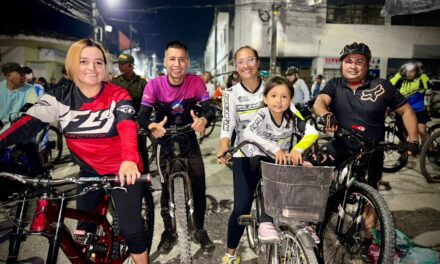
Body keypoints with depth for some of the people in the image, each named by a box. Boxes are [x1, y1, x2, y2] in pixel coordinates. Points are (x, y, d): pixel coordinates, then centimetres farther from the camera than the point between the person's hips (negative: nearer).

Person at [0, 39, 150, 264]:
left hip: (123, 171, -3)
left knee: (131, 230, -5)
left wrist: (129, 160, -50)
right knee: (83, 228, 15)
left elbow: (127, 127, -31)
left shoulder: (118, 96, -14)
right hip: (90, 171, 4)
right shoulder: (60, 97, -5)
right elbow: (29, 123, -16)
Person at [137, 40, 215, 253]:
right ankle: (168, 231, 26)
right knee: (167, 188, 4)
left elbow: (209, 108, -21)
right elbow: (142, 115, -23)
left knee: (199, 187, 0)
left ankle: (200, 230, 22)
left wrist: (203, 119, -45)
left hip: (189, 140, 1)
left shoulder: (196, 82, -13)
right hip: (165, 141, -1)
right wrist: (151, 126, -47)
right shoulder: (155, 85, -17)